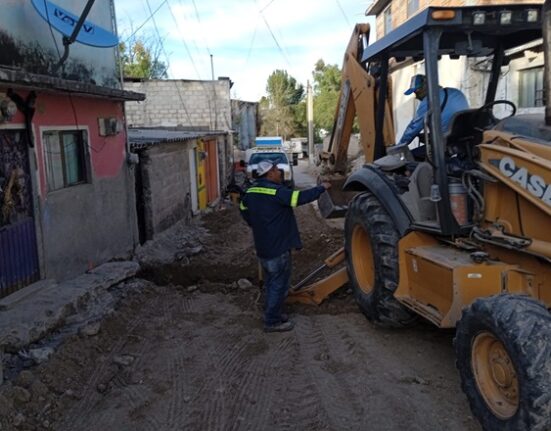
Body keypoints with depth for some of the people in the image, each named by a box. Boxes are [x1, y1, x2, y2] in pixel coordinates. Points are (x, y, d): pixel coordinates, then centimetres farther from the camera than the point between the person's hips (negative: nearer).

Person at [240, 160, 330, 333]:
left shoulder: (251, 192, 5)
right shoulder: (276, 192, -21)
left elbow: (244, 210, 19)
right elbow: (300, 197, -24)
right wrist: (322, 188, -12)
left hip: (262, 246, 9)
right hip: (278, 247, -9)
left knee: (271, 283, 21)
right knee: (279, 285, 2)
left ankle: (271, 313, 33)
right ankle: (272, 322, 9)